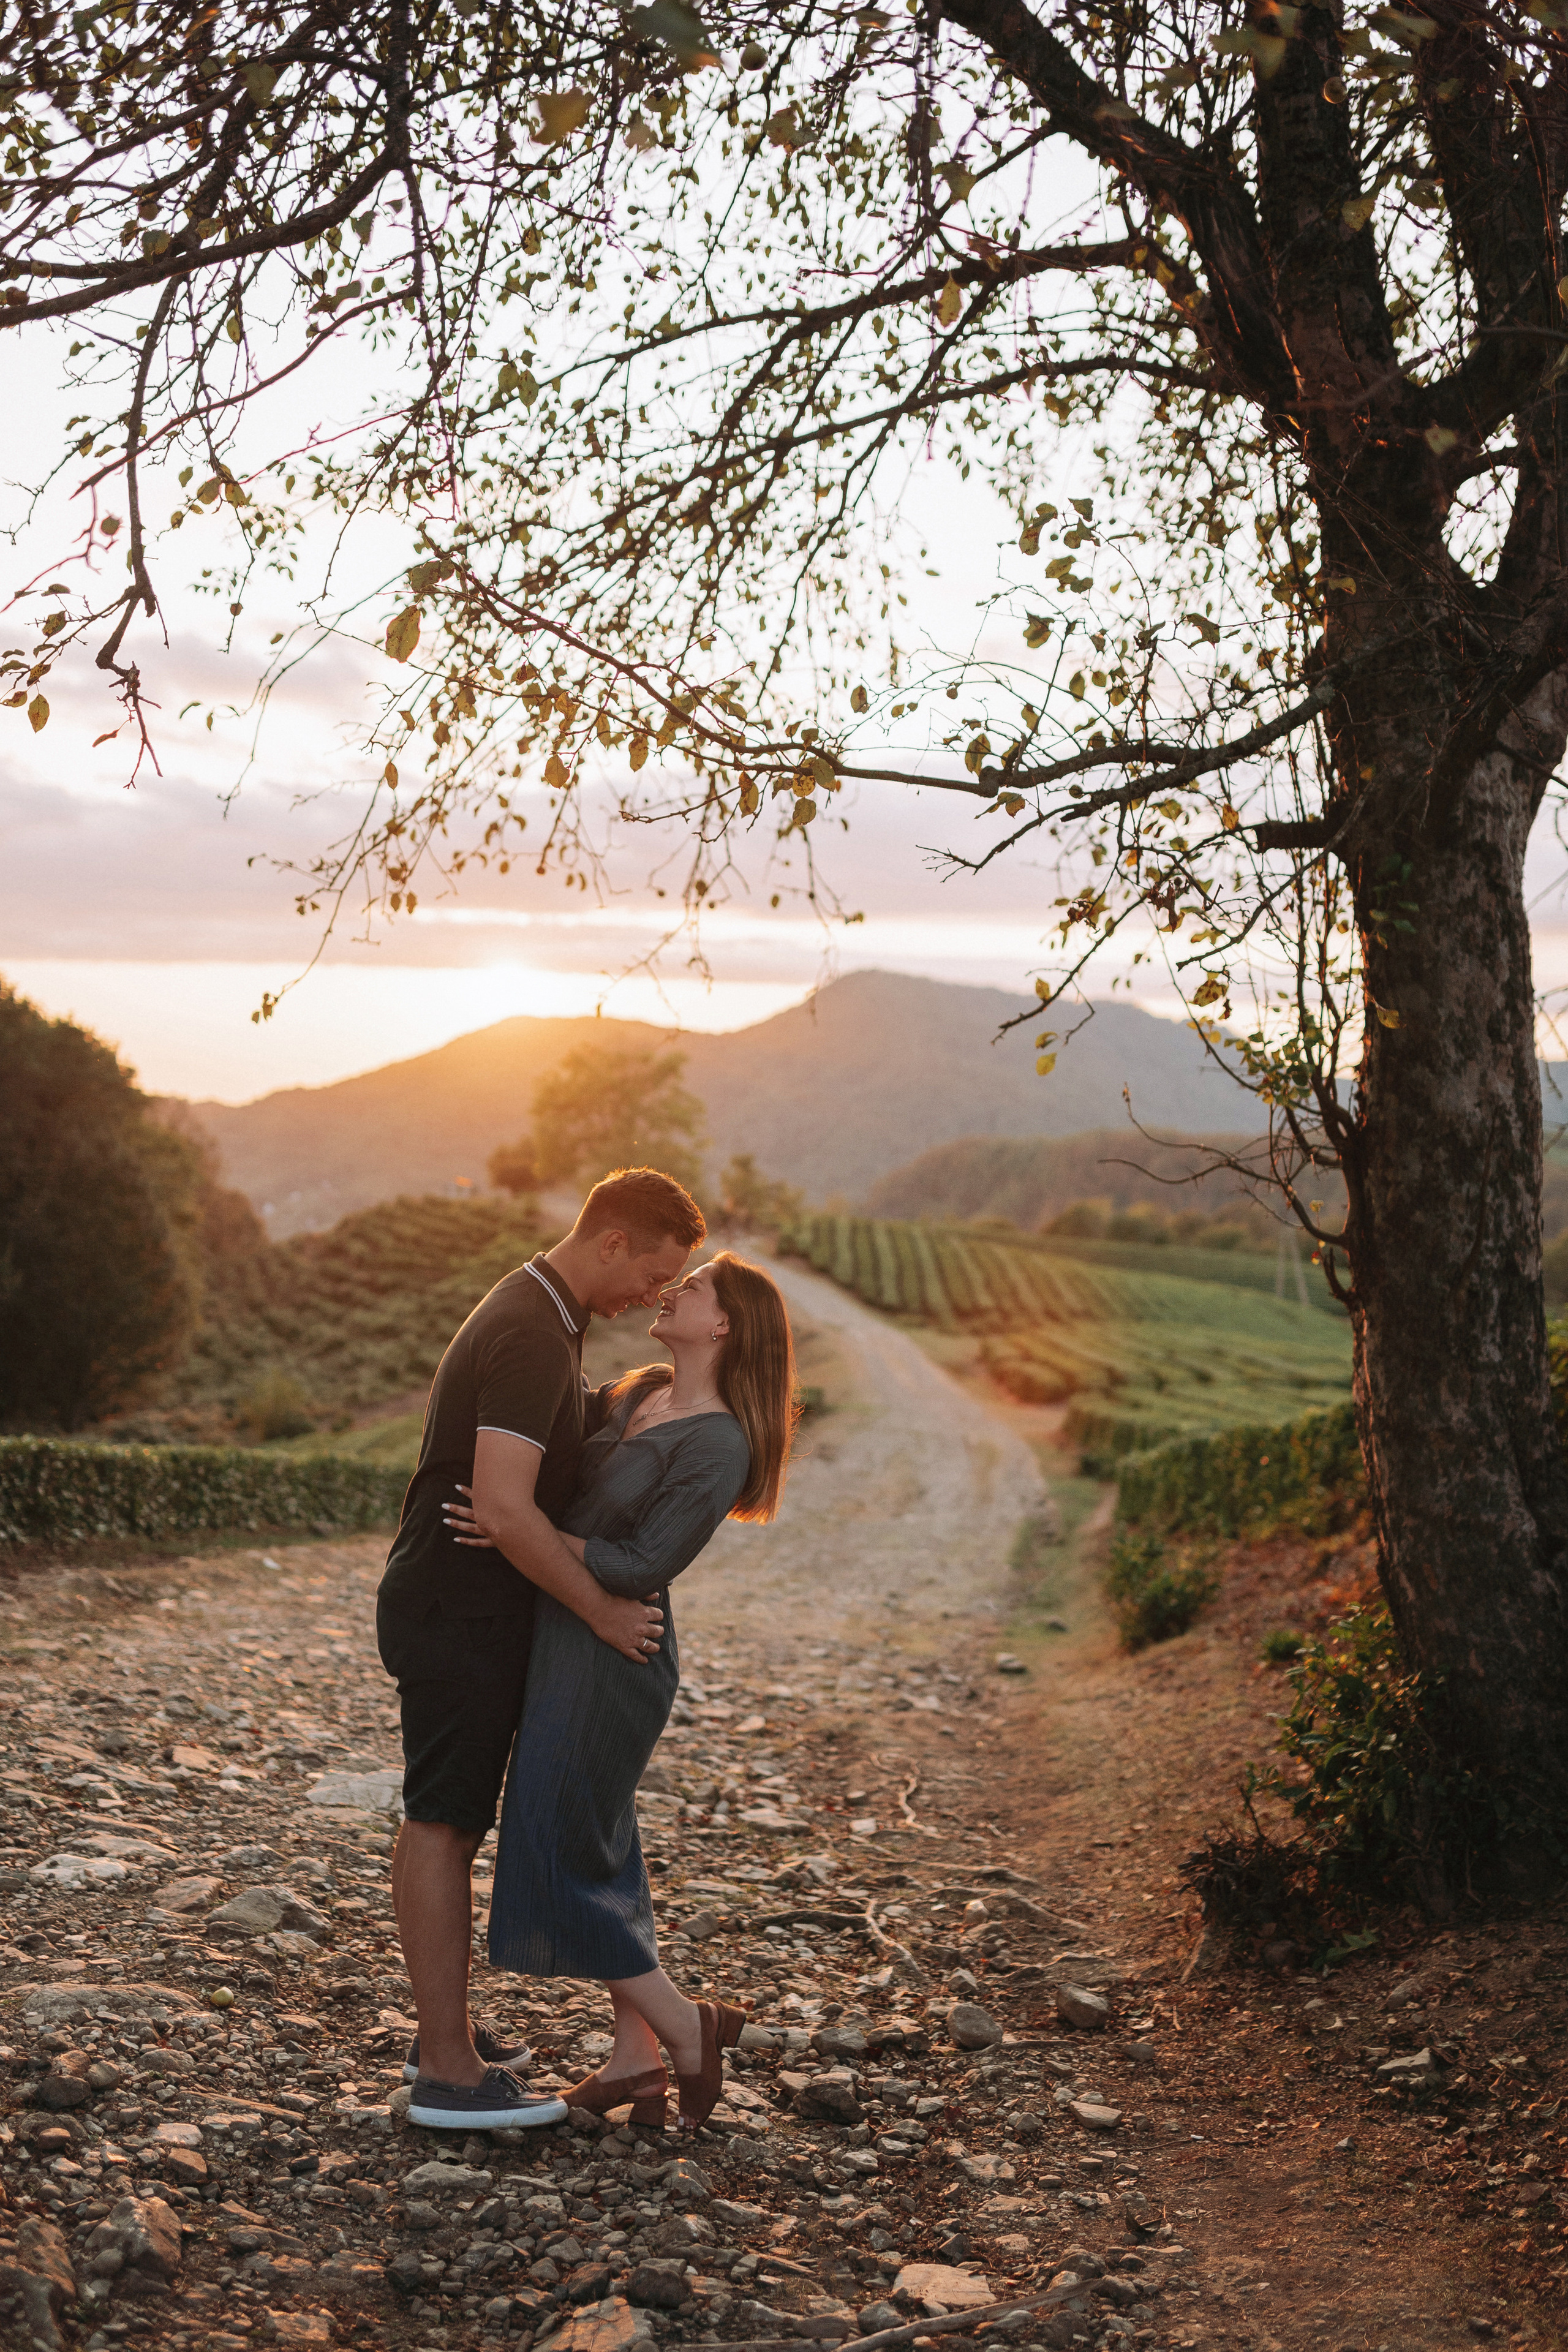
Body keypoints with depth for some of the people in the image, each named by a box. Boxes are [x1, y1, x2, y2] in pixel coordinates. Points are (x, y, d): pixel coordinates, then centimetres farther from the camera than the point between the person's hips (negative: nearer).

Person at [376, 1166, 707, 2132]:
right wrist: (601, 1608, -21)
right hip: (459, 1610, -10)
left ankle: (446, 2032, 26)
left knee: (449, 1824, 15)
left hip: (473, 1609, 10)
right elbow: (506, 1507, -29)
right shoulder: (529, 1336, -22)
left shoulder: (546, 1318, 12)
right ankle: (449, 2071, 1)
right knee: (444, 1825, -5)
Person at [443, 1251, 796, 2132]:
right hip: (568, 1645, 9)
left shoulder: (717, 1444, -20)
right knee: (601, 1852, 14)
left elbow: (641, 1567, -22)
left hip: (609, 1660, -9)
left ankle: (686, 2028, 12)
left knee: (559, 1859, -1)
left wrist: (519, 1534, -24)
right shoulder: (642, 1392, 5)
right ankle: (635, 2057, 24)